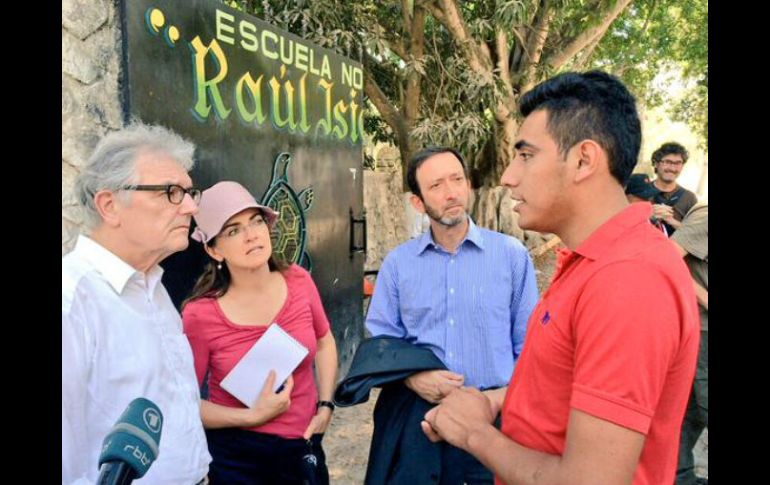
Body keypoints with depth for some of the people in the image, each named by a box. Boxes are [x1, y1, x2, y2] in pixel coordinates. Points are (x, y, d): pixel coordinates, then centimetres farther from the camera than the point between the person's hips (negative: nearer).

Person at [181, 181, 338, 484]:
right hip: (237, 456, -3)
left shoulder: (299, 281, -10)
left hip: (305, 446, 4)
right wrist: (252, 416, -19)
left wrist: (325, 406, 1)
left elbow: (324, 343, 8)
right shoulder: (200, 315, -18)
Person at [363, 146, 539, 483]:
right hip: (421, 416, 1)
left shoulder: (512, 254, -3)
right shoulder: (397, 263, 1)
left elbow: (529, 344, -1)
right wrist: (412, 377, -13)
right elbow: (382, 339, 3)